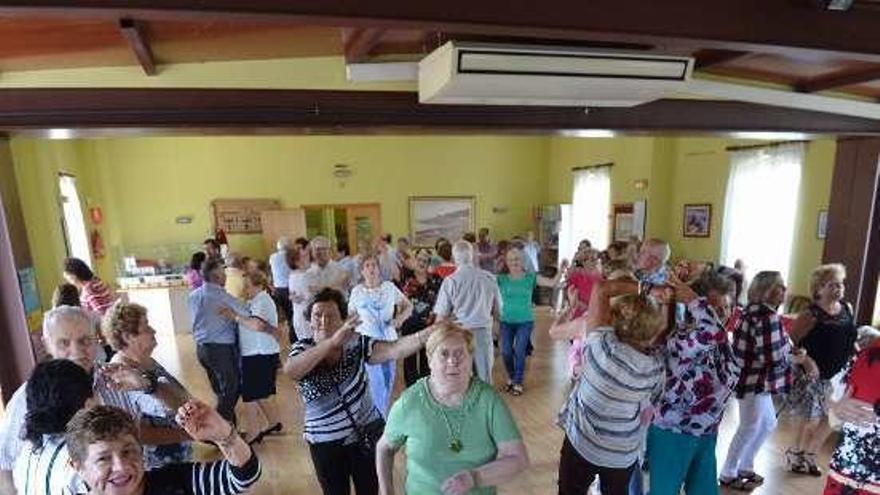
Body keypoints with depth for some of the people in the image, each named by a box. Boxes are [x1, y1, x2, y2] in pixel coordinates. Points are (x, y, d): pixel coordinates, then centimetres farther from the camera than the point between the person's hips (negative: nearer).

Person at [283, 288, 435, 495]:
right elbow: (290, 371, -32)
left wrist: (429, 333, -43)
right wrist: (332, 341, -44)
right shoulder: (303, 349, -10)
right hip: (326, 443, 0)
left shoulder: (356, 343, -10)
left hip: (368, 435, 1)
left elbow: (394, 350, -25)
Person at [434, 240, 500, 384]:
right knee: (484, 376, 15)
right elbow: (496, 310, 7)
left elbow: (441, 316, -10)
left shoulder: (450, 281, -11)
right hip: (483, 331, 2)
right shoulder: (489, 278, -3)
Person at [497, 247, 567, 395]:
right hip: (506, 321, 1)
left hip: (525, 321, -1)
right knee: (506, 352, 5)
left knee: (519, 351, 0)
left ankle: (518, 383, 22)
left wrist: (560, 271, -25)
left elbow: (552, 283, -9)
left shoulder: (531, 277, -4)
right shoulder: (501, 279, -6)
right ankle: (511, 378, 33)